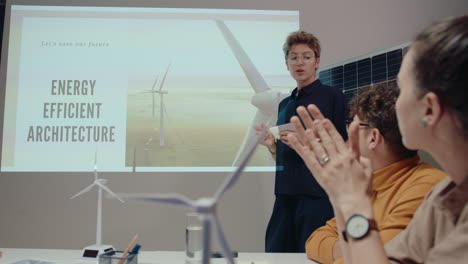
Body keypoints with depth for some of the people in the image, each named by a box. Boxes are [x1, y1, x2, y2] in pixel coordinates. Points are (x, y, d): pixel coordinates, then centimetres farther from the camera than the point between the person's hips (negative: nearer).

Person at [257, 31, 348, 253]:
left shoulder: (332, 97, -2)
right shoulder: (284, 104, 14)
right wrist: (271, 145, -2)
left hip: (318, 195, -5)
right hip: (286, 195, 6)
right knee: (275, 252, 10)